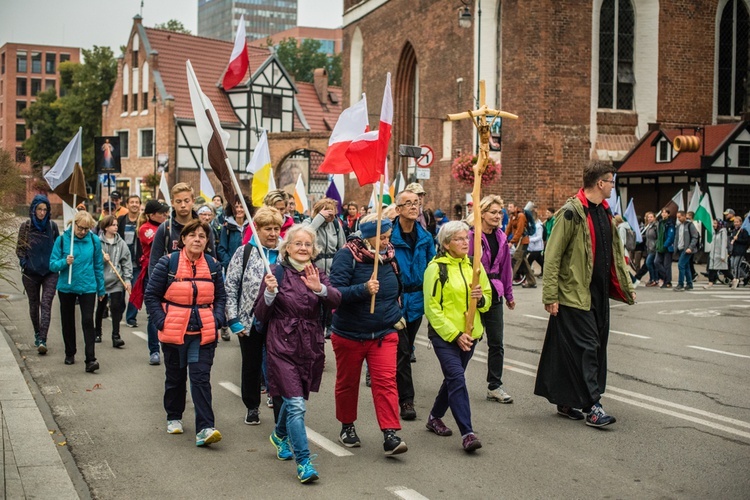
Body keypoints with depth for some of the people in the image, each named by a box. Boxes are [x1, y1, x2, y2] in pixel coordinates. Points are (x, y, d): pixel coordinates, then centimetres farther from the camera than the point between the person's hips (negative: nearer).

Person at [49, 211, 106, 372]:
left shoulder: (94, 240, -3)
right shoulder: (62, 239, -6)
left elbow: (98, 266, 6)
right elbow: (52, 264, -5)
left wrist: (101, 289, 10)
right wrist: (65, 262, -25)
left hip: (87, 287, -1)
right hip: (66, 287, 1)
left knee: (87, 321, -11)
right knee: (68, 321, 14)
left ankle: (91, 359, -14)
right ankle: (70, 353, 32)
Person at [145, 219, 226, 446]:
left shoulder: (213, 265, 3)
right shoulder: (168, 263, -5)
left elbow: (221, 297, 12)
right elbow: (152, 295, -1)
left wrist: (216, 320, -2)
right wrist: (161, 322, -10)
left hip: (204, 333, 1)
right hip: (174, 332, -1)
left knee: (201, 378, -6)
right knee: (175, 377, 14)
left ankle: (204, 429, -9)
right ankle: (174, 418, 34)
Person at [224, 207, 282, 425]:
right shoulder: (244, 252, -5)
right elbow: (230, 287, -4)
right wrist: (234, 320, -8)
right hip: (250, 321, 0)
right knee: (251, 365, 13)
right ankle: (252, 407, 30)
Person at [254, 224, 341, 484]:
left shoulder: (318, 274, 6)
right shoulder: (277, 273, -5)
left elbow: (336, 300, -13)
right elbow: (261, 315, -5)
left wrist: (319, 288, -32)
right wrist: (270, 292, -22)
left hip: (311, 347, 4)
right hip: (283, 347, -4)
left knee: (293, 397, 20)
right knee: (296, 404, -12)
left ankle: (280, 435, 48)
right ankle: (303, 461, -6)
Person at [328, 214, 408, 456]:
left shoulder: (389, 256, 3)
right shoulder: (347, 255, -14)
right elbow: (335, 291, -24)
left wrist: (396, 316, 13)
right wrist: (363, 289, -36)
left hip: (384, 333, 3)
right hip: (349, 334, -3)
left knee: (386, 381, -10)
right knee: (347, 382, 13)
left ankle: (390, 434, -12)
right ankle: (347, 427, 32)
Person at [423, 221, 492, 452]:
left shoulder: (474, 265, 7)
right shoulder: (436, 268, -9)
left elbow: (488, 297, 15)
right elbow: (432, 307, -10)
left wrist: (481, 298, -11)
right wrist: (455, 334, -15)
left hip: (469, 334, 6)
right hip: (444, 334, -6)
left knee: (453, 378, 16)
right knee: (457, 379, -15)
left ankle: (435, 417, 37)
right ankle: (467, 433, -15)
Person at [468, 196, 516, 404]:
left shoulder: (501, 238, 8)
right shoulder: (471, 236, -12)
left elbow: (505, 267, 15)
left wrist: (509, 294, 18)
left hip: (494, 294, 6)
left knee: (496, 343, 7)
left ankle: (495, 387, 15)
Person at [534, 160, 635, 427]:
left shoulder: (605, 212, 14)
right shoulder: (572, 212, -13)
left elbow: (615, 252, 24)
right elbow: (553, 255, -14)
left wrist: (626, 285, 21)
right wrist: (550, 295, -18)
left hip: (599, 293, 9)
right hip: (574, 293, -9)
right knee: (586, 347, -8)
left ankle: (565, 402, 21)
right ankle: (592, 407, -4)